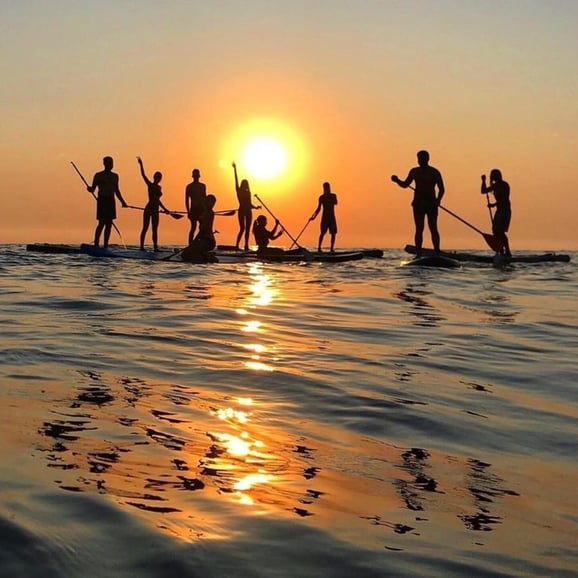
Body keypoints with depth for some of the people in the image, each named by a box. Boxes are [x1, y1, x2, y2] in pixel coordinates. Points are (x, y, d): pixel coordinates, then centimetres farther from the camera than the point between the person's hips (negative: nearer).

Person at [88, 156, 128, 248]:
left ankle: (105, 245, 4)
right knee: (102, 223, -13)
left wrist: (122, 202, 18)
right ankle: (96, 245, -10)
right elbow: (93, 189, 0)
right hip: (102, 200, -5)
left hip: (111, 201, 5)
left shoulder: (115, 176, 16)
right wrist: (90, 189, -23)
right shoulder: (98, 175, 1)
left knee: (109, 223, 2)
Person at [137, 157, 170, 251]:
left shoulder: (159, 187, 14)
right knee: (145, 228, -4)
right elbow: (143, 175, -12)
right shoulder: (150, 185, -2)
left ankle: (155, 247, 7)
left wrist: (164, 209, 27)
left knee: (155, 229, 6)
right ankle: (142, 246, -2)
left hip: (155, 210, 6)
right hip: (148, 209, -6)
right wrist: (141, 165, -21)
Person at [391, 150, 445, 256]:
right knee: (419, 229, 1)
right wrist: (397, 180, -3)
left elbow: (441, 189, 0)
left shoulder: (434, 172, 1)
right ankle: (418, 253, 0)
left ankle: (437, 252, -7)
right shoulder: (414, 171, 11)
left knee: (433, 228, -7)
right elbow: (405, 185, 17)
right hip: (418, 203, 3)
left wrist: (438, 200, -18)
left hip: (431, 203, -3)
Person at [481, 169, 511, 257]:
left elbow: (505, 199, -18)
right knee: (495, 231, 3)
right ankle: (501, 251, 7)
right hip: (499, 210, 9)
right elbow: (483, 191, 18)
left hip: (505, 210, -9)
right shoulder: (495, 186, 14)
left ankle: (507, 252, -16)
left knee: (500, 231, -17)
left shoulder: (504, 185, -10)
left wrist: (494, 204, -25)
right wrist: (483, 181, 7)